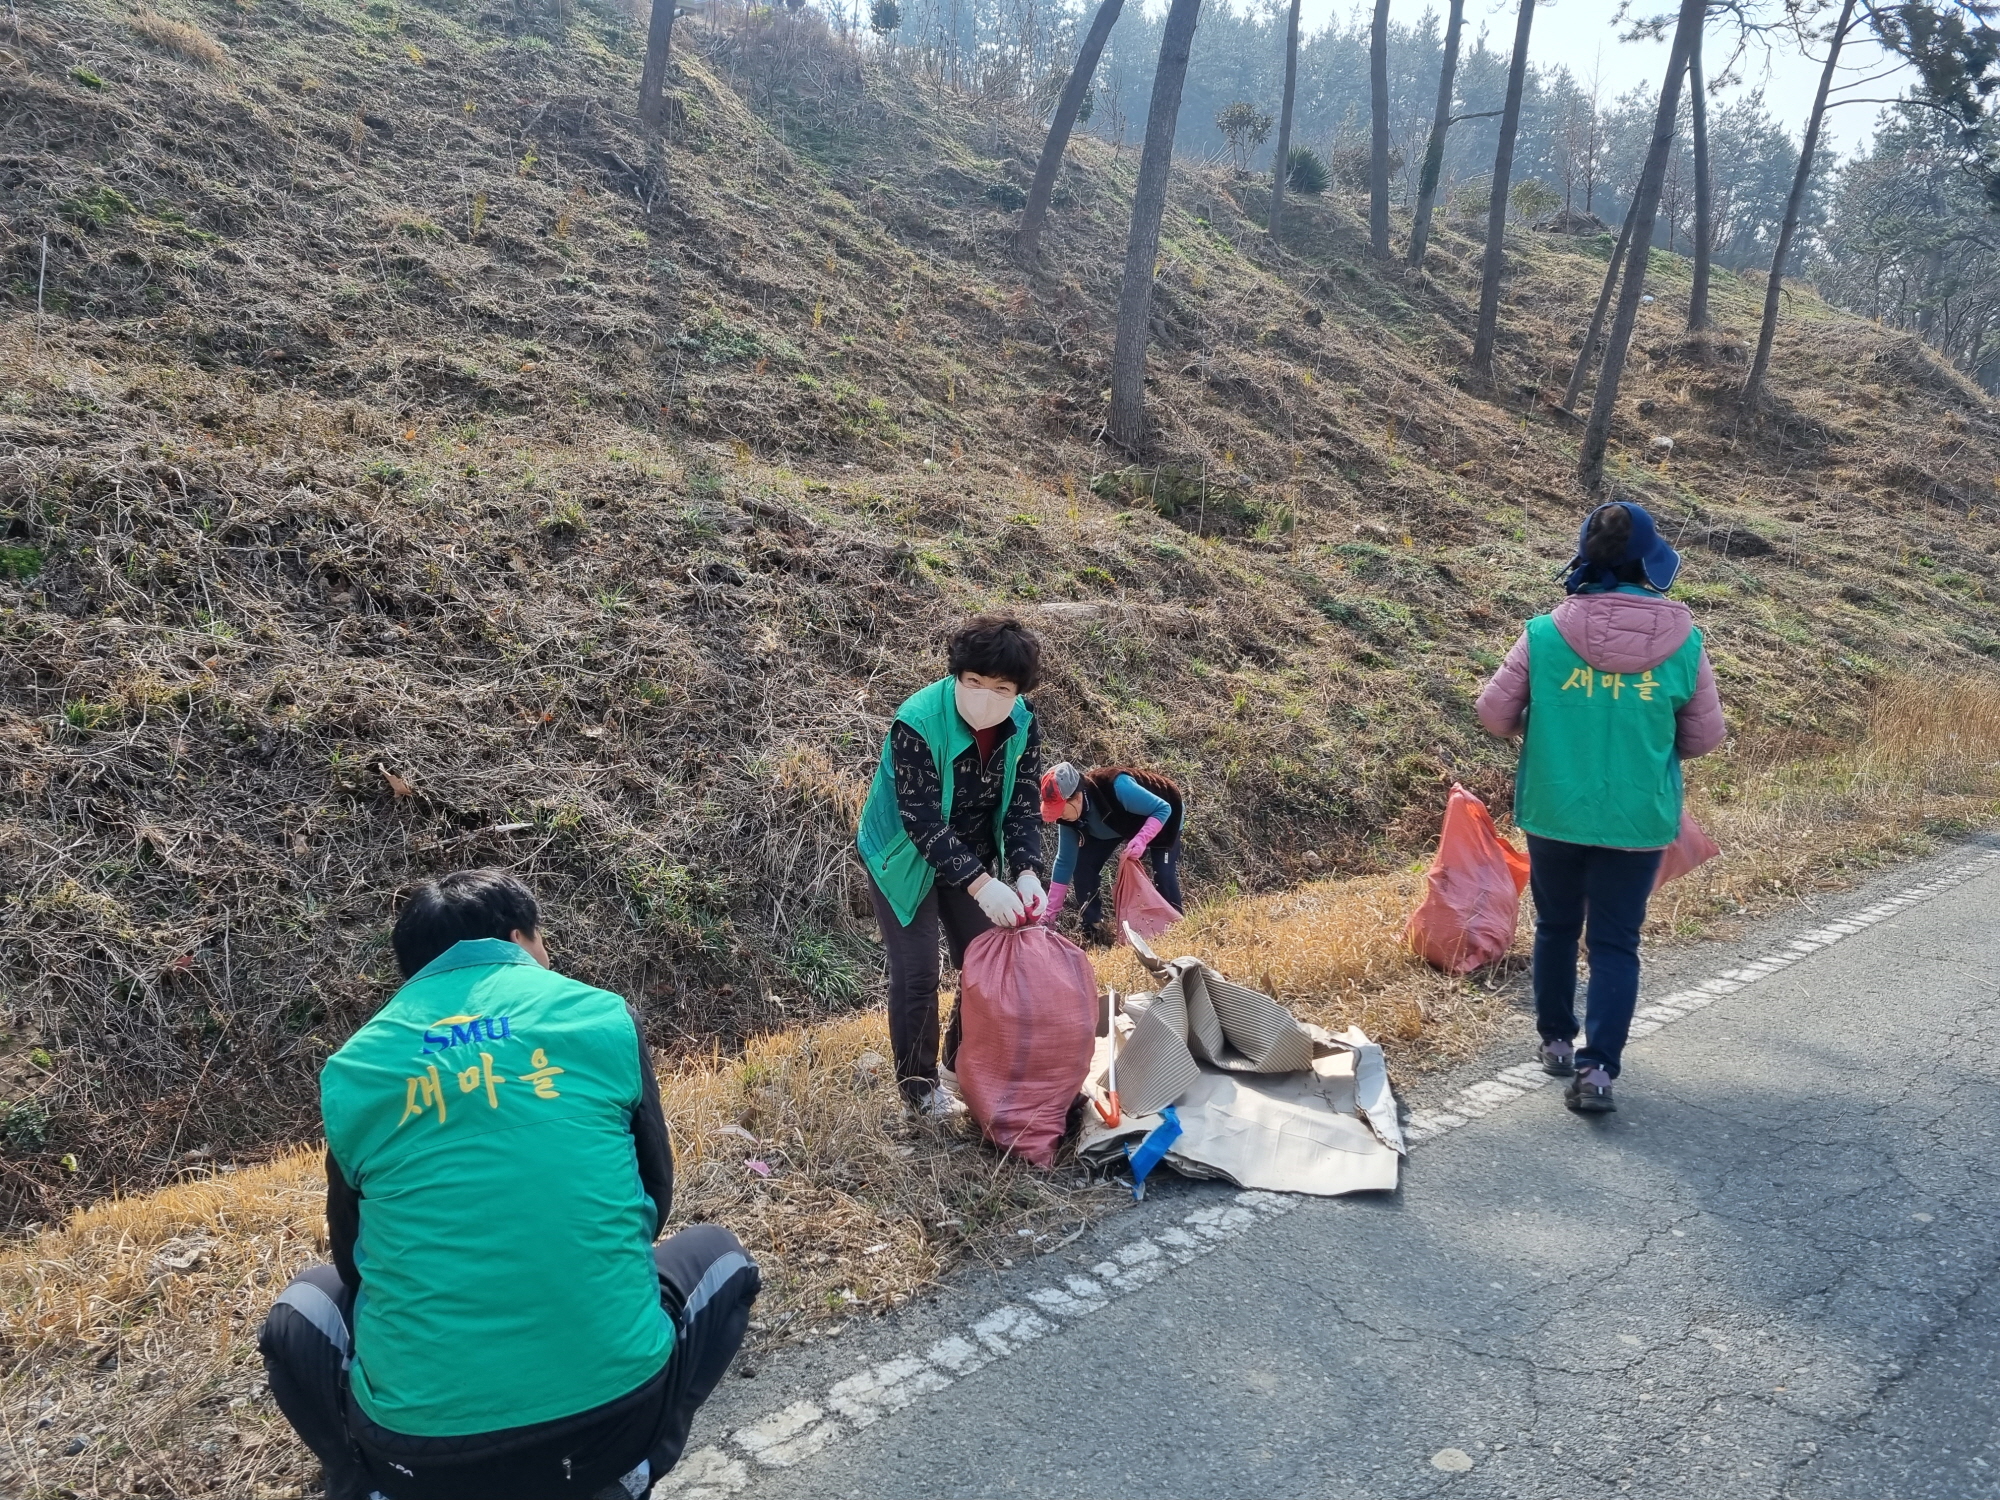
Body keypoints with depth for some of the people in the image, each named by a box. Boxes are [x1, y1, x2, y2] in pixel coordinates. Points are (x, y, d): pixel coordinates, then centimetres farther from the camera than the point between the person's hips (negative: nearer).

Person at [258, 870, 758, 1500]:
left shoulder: (351, 1069, 6)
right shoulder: (605, 1019, 2)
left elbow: (356, 1258, 19)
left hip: (418, 1448, 2)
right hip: (615, 1418, -2)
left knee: (304, 1307, 30)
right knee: (717, 1254, 26)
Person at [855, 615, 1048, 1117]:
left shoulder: (1023, 728, -14)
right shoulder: (917, 724, -32)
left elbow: (1022, 808, -10)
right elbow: (922, 821, -33)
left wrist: (1026, 872, -28)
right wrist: (980, 884, -40)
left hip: (972, 858, 6)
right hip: (906, 859, -5)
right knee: (916, 975, -5)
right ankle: (917, 1085, 15)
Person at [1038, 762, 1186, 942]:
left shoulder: (1117, 786, -44)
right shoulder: (1068, 818, -25)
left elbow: (1163, 809, -33)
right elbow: (1065, 863, -15)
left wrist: (1140, 840, -50)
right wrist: (1050, 914, -16)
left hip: (1162, 818, -5)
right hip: (1119, 823, 5)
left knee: (1164, 873, -19)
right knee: (1083, 865, -10)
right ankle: (1090, 928, 4)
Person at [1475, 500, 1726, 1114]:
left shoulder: (1546, 632, -11)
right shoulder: (1684, 642, -8)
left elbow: (1494, 713, -5)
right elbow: (1704, 736, 2)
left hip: (1553, 810, 0)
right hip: (1638, 818, 0)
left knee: (1556, 926, 19)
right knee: (1615, 942, 10)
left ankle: (1556, 1041, 33)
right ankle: (1597, 1067, 2)